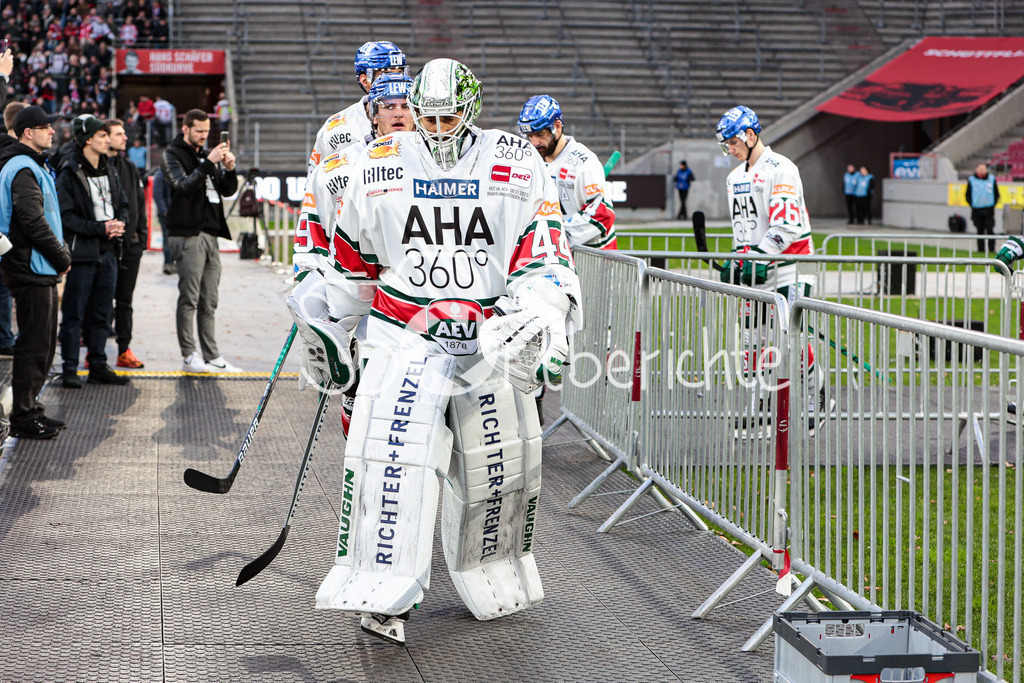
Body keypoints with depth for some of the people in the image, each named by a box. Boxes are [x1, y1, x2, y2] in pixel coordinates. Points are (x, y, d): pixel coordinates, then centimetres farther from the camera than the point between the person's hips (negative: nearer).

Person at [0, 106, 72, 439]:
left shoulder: (34, 165, 19)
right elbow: (33, 222, -21)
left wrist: (59, 254, 12)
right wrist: (62, 257, -13)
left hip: (40, 270, 10)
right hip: (32, 270, -10)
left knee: (43, 342, 15)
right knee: (34, 343, -6)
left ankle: (30, 408, 24)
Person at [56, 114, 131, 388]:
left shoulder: (109, 170, 13)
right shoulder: (69, 174, -10)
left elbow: (123, 204, 20)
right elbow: (66, 216, -14)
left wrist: (119, 223, -1)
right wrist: (100, 228, -18)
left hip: (108, 252, 7)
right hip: (82, 252, -7)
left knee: (101, 313, 12)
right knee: (74, 314, -2)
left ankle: (98, 365, 19)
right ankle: (69, 369, 3)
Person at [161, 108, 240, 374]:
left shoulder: (207, 155, 20)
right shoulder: (172, 154, 0)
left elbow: (228, 190, 13)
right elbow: (183, 186, -16)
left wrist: (229, 170, -5)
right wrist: (208, 163, -22)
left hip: (210, 235, 7)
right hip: (187, 234, -7)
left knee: (209, 302, 7)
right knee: (189, 299, -7)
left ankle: (211, 356, 8)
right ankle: (189, 356, -5)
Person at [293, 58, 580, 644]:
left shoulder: (517, 166, -4)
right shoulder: (380, 167, 1)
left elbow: (545, 256, -8)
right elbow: (351, 261, 12)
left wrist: (540, 319, -25)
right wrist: (327, 331, 17)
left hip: (489, 341, 1)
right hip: (403, 336, -1)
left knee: (500, 464, 8)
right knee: (394, 449, -18)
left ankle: (495, 584, 32)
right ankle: (384, 598, -15)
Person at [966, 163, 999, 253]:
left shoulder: (992, 179, 6)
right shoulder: (971, 180, 4)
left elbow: (996, 194, 13)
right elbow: (967, 195, 11)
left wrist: (994, 204, 2)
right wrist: (971, 204, -2)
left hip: (989, 209, -1)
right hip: (977, 210, 1)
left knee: (990, 230, -9)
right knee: (980, 231, 5)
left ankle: (991, 248, -6)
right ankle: (981, 249, 11)